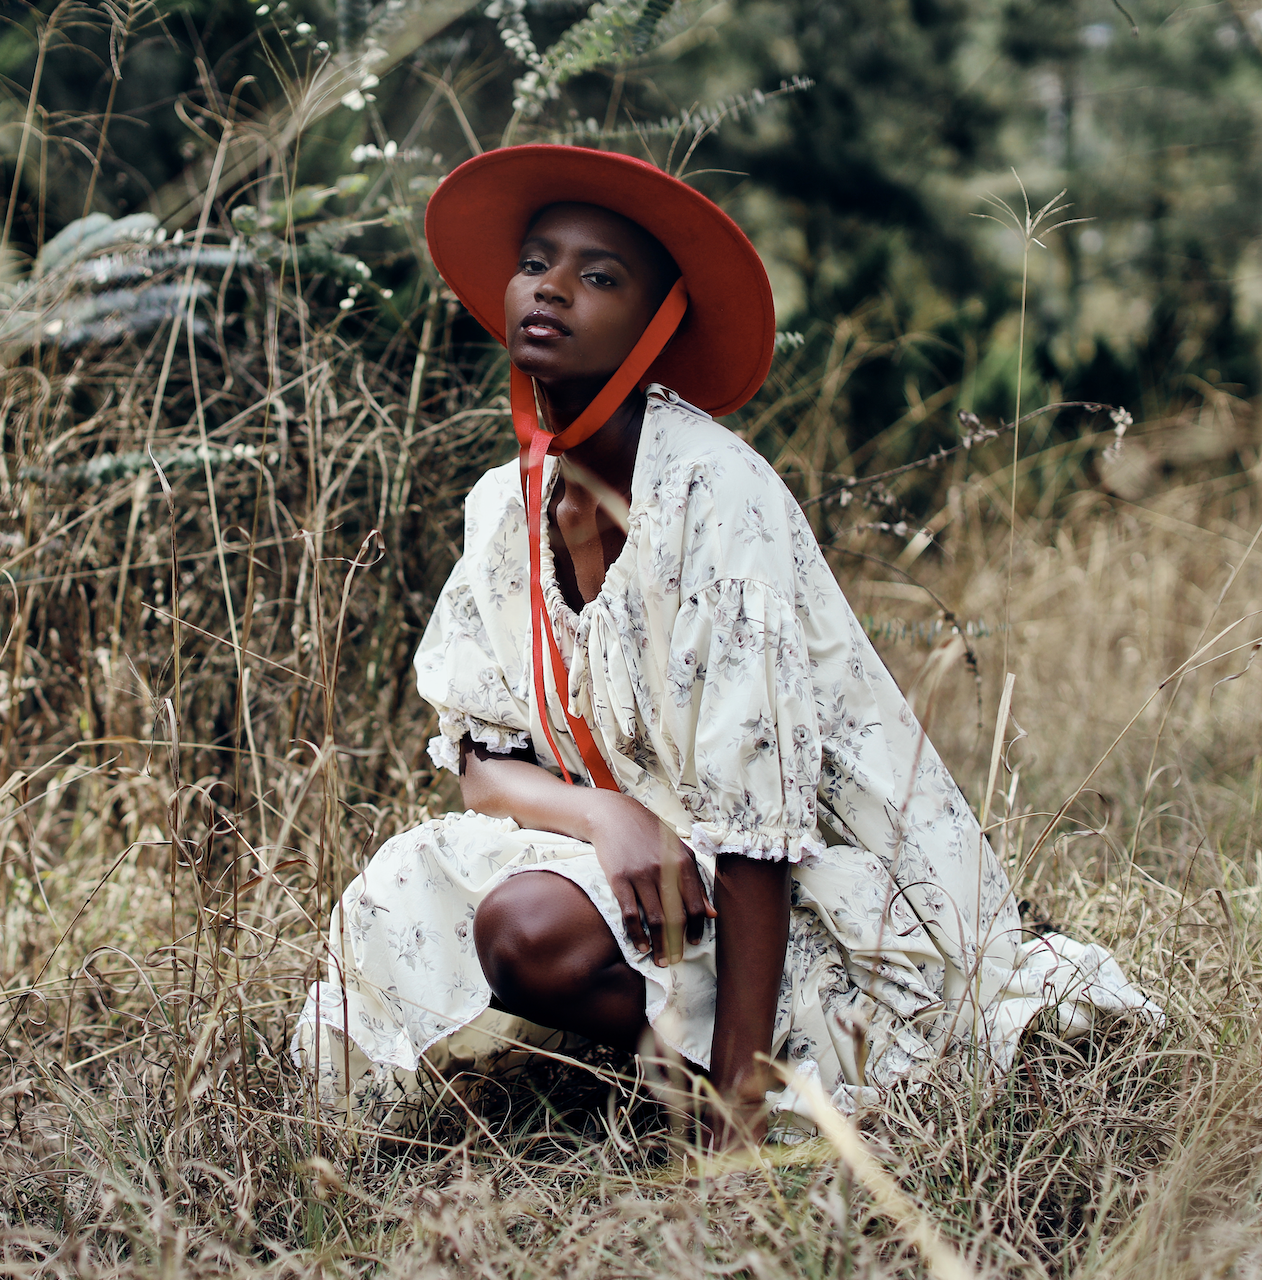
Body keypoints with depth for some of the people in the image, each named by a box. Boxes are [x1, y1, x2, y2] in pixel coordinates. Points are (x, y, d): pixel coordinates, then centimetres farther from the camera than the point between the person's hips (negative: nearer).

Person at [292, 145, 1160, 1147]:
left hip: (822, 897, -7)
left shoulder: (715, 492, -19)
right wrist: (606, 815, -23)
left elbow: (755, 810, -24)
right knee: (405, 899, -14)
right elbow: (484, 761, 2)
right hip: (668, 864, 7)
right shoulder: (508, 503, 3)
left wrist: (741, 1098, -26)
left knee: (533, 926, -29)